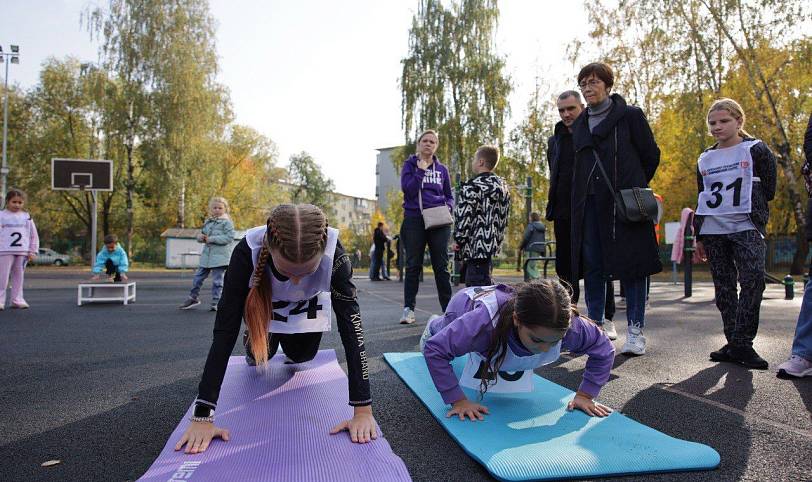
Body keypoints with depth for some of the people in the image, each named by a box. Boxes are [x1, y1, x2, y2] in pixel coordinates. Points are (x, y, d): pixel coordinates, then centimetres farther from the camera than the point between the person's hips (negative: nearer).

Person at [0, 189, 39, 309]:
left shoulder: (26, 217, 10)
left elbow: (34, 235, 11)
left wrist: (33, 251, 5)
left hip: (22, 252, 3)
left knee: (19, 276, 8)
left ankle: (17, 299, 15)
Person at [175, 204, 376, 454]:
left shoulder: (333, 253, -41)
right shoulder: (247, 252, -41)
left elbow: (351, 324, -40)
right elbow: (225, 330, -39)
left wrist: (363, 411, -44)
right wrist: (202, 417, -42)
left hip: (307, 304, 0)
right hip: (264, 301, 0)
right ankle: (253, 348, 35)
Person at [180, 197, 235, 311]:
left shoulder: (226, 222, -5)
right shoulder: (208, 221, 14)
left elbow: (229, 237, -17)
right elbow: (201, 234, 22)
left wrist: (212, 239, -18)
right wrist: (200, 237, -3)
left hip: (219, 257, -6)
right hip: (206, 255, 6)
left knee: (217, 281, -1)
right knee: (198, 277, 13)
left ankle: (216, 303, 9)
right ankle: (193, 298, 29)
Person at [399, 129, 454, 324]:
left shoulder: (442, 169, 12)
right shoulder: (410, 165, 6)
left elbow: (449, 196, 16)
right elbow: (408, 189, -9)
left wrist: (448, 207, -4)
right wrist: (420, 170, -10)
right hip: (414, 220, -2)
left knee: (441, 265, 3)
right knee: (413, 265, 3)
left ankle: (448, 308, 8)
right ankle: (408, 309, 9)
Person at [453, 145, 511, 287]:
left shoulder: (472, 186, -14)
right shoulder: (503, 185, 12)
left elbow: (464, 217, -17)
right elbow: (504, 218, 15)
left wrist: (458, 240, -4)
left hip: (477, 248, -9)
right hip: (495, 246, 9)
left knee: (477, 287, -6)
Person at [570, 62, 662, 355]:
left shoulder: (630, 116, 1)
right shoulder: (579, 125, 16)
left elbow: (651, 155, 4)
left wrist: (634, 187, 10)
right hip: (589, 204, 5)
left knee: (630, 264, -2)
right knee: (592, 265, 5)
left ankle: (636, 330, 7)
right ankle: (596, 326, 15)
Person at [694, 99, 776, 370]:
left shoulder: (756, 150, 4)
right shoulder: (705, 160, 15)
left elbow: (769, 189, 4)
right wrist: (698, 236, 14)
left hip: (746, 228, -4)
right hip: (712, 231, 4)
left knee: (753, 280, -17)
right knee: (724, 287, 4)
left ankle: (743, 343, -11)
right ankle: (733, 343, 11)